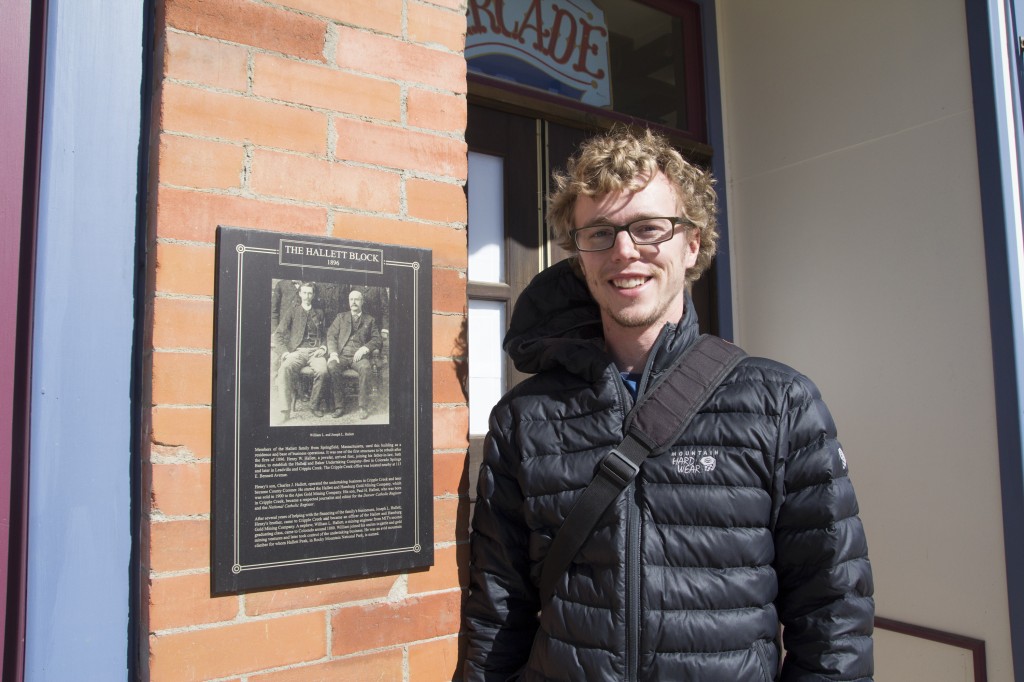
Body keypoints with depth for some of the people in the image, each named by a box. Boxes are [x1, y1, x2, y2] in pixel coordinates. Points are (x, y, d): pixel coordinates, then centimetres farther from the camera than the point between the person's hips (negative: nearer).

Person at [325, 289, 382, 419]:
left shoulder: (370, 320, 18)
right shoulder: (341, 317, 21)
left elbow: (377, 339, 9)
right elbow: (331, 335, 11)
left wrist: (364, 349, -10)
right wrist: (333, 353, -8)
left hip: (359, 356, -1)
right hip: (342, 355, 1)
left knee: (365, 368, -36)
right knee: (332, 367, -32)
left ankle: (364, 407, -27)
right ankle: (339, 406, -26)